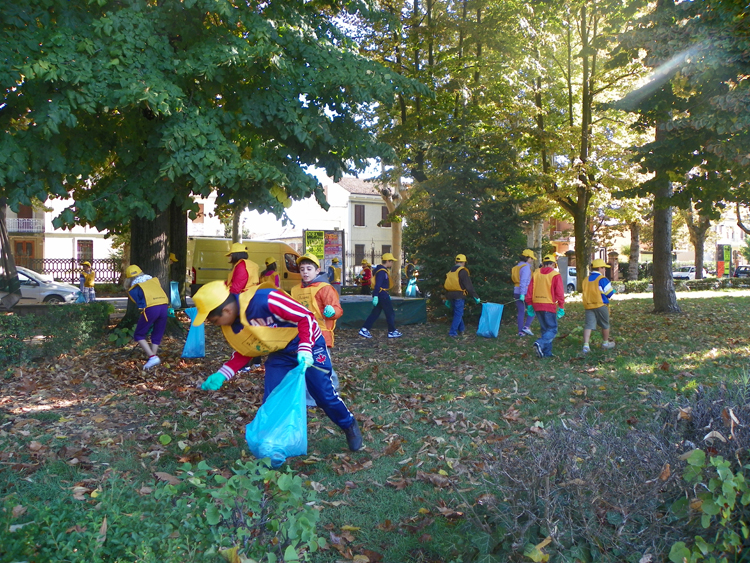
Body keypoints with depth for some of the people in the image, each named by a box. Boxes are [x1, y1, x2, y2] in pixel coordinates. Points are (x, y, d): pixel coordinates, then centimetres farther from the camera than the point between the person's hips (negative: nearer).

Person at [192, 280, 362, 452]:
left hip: (308, 345, -6)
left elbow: (306, 317, -28)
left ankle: (350, 426, 27)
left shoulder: (265, 300, -35)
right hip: (279, 354, 6)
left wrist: (304, 350, -37)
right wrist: (221, 375, -7)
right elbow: (244, 352, 5)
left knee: (324, 395, 1)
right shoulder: (230, 326, -9)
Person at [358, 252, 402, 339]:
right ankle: (392, 332, 9)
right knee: (390, 314, 1)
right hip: (382, 294, -10)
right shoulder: (382, 271, -17)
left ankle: (364, 330, 8)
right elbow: (378, 284, -23)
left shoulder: (383, 270, 16)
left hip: (381, 294, 10)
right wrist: (375, 296, -27)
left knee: (375, 313, 10)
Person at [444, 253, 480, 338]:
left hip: (450, 295, 7)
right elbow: (469, 286, -13)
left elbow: (446, 285, 19)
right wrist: (476, 297, -7)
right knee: (458, 314, -2)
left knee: (457, 312, 20)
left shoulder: (450, 271, 14)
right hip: (459, 296, -7)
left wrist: (447, 299, 25)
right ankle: (453, 332, -6)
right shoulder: (463, 271, -10)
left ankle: (461, 329, 31)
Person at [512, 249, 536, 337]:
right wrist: (522, 294, -24)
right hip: (525, 292, -8)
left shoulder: (517, 267, 15)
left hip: (517, 292, 8)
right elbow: (524, 281, -20)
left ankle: (520, 331, 9)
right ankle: (526, 327, -5)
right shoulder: (526, 267, -11)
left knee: (521, 312, 10)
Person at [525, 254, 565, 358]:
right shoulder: (555, 275, -5)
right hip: (549, 306, -5)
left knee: (545, 329, 15)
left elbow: (530, 290, 8)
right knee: (552, 329, 0)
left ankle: (547, 352, 13)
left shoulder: (536, 274, 9)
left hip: (537, 305, 5)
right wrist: (561, 308, -4)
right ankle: (540, 344, -24)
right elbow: (559, 293, -8)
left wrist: (529, 305, 14)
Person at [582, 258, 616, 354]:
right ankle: (606, 343, 30)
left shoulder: (586, 279, 11)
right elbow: (610, 293, -7)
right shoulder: (602, 279, -10)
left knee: (588, 325, -2)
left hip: (588, 305, 5)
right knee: (605, 325, 15)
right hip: (600, 305, -5)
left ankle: (586, 345, -16)